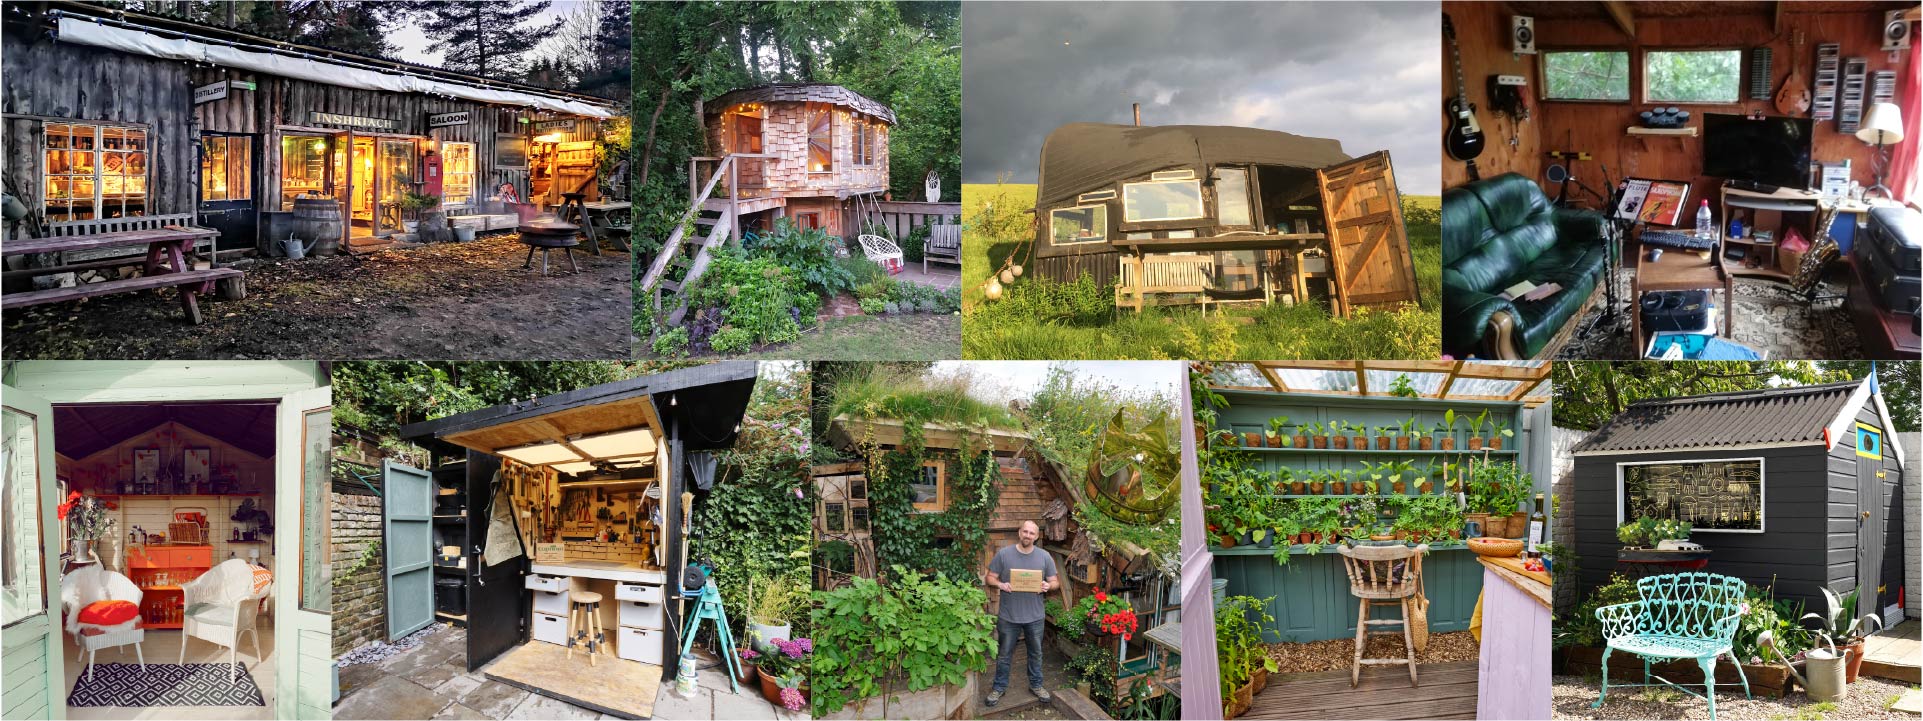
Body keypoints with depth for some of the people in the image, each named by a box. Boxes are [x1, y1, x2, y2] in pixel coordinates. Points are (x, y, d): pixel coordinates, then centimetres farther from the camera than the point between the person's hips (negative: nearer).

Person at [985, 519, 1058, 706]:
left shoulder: (1045, 557, -3)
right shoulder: (1003, 554, -8)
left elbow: (1054, 582, 3)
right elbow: (990, 577, -2)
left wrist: (1048, 586, -20)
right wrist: (1000, 585, -23)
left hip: (1035, 616, 2)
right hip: (1008, 616, -1)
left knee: (1036, 653, 17)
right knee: (1004, 654, 11)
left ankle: (1036, 684, 35)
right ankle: (999, 687, 26)